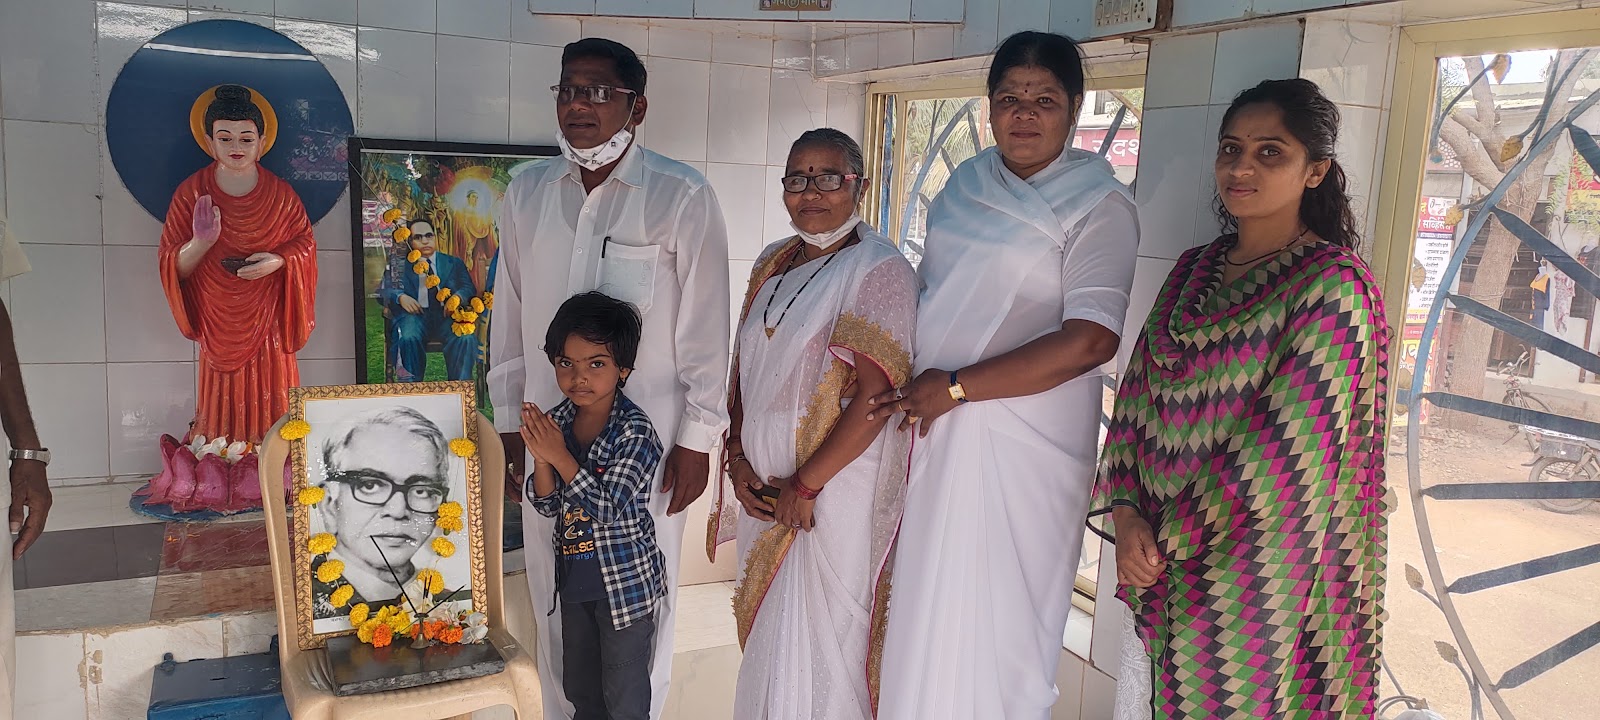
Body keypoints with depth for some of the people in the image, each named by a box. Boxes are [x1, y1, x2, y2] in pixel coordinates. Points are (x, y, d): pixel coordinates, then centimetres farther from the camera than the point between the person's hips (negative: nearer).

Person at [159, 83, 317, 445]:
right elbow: (173, 265, -3)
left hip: (266, 321, 0)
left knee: (268, 399, 3)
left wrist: (279, 261, -15)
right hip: (218, 325, 0)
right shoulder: (191, 193, -4)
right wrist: (200, 242, -25)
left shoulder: (280, 194, -2)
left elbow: (305, 243, 7)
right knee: (223, 401, 3)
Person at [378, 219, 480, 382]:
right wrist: (400, 297, -11)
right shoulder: (400, 265, 21)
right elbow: (383, 292, 12)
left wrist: (458, 297, -12)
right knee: (409, 338, -36)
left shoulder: (454, 263, 24)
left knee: (466, 338, -32)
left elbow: (469, 288, 12)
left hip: (446, 314, 1)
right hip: (415, 314, 0)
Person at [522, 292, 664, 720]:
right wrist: (541, 458, -18)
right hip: (575, 580, 6)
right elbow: (547, 506, 0)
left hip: (625, 583, -6)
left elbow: (608, 507, -25)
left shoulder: (635, 432, -20)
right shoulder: (558, 422, -2)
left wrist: (559, 456, -26)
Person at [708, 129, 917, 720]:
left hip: (835, 491, -6)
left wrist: (805, 484, -15)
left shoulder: (880, 271, -12)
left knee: (820, 644, 3)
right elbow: (743, 371, 13)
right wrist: (738, 461, 0)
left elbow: (875, 397, -18)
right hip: (764, 487, 7)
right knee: (766, 635, 17)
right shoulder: (772, 264, 11)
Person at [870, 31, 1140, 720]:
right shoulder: (963, 187, 11)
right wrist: (910, 389, 2)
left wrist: (954, 387, -16)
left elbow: (1090, 340, -18)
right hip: (936, 433, 6)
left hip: (1024, 443, -5)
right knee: (927, 610, 13)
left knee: (995, 621, 4)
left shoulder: (1099, 206, -8)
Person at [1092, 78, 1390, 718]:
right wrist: (1125, 513, -10)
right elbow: (1136, 396, 4)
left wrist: (1170, 540, -15)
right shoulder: (1193, 272, 7)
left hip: (1251, 577, -5)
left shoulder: (1333, 287, -12)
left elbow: (1285, 449, -19)